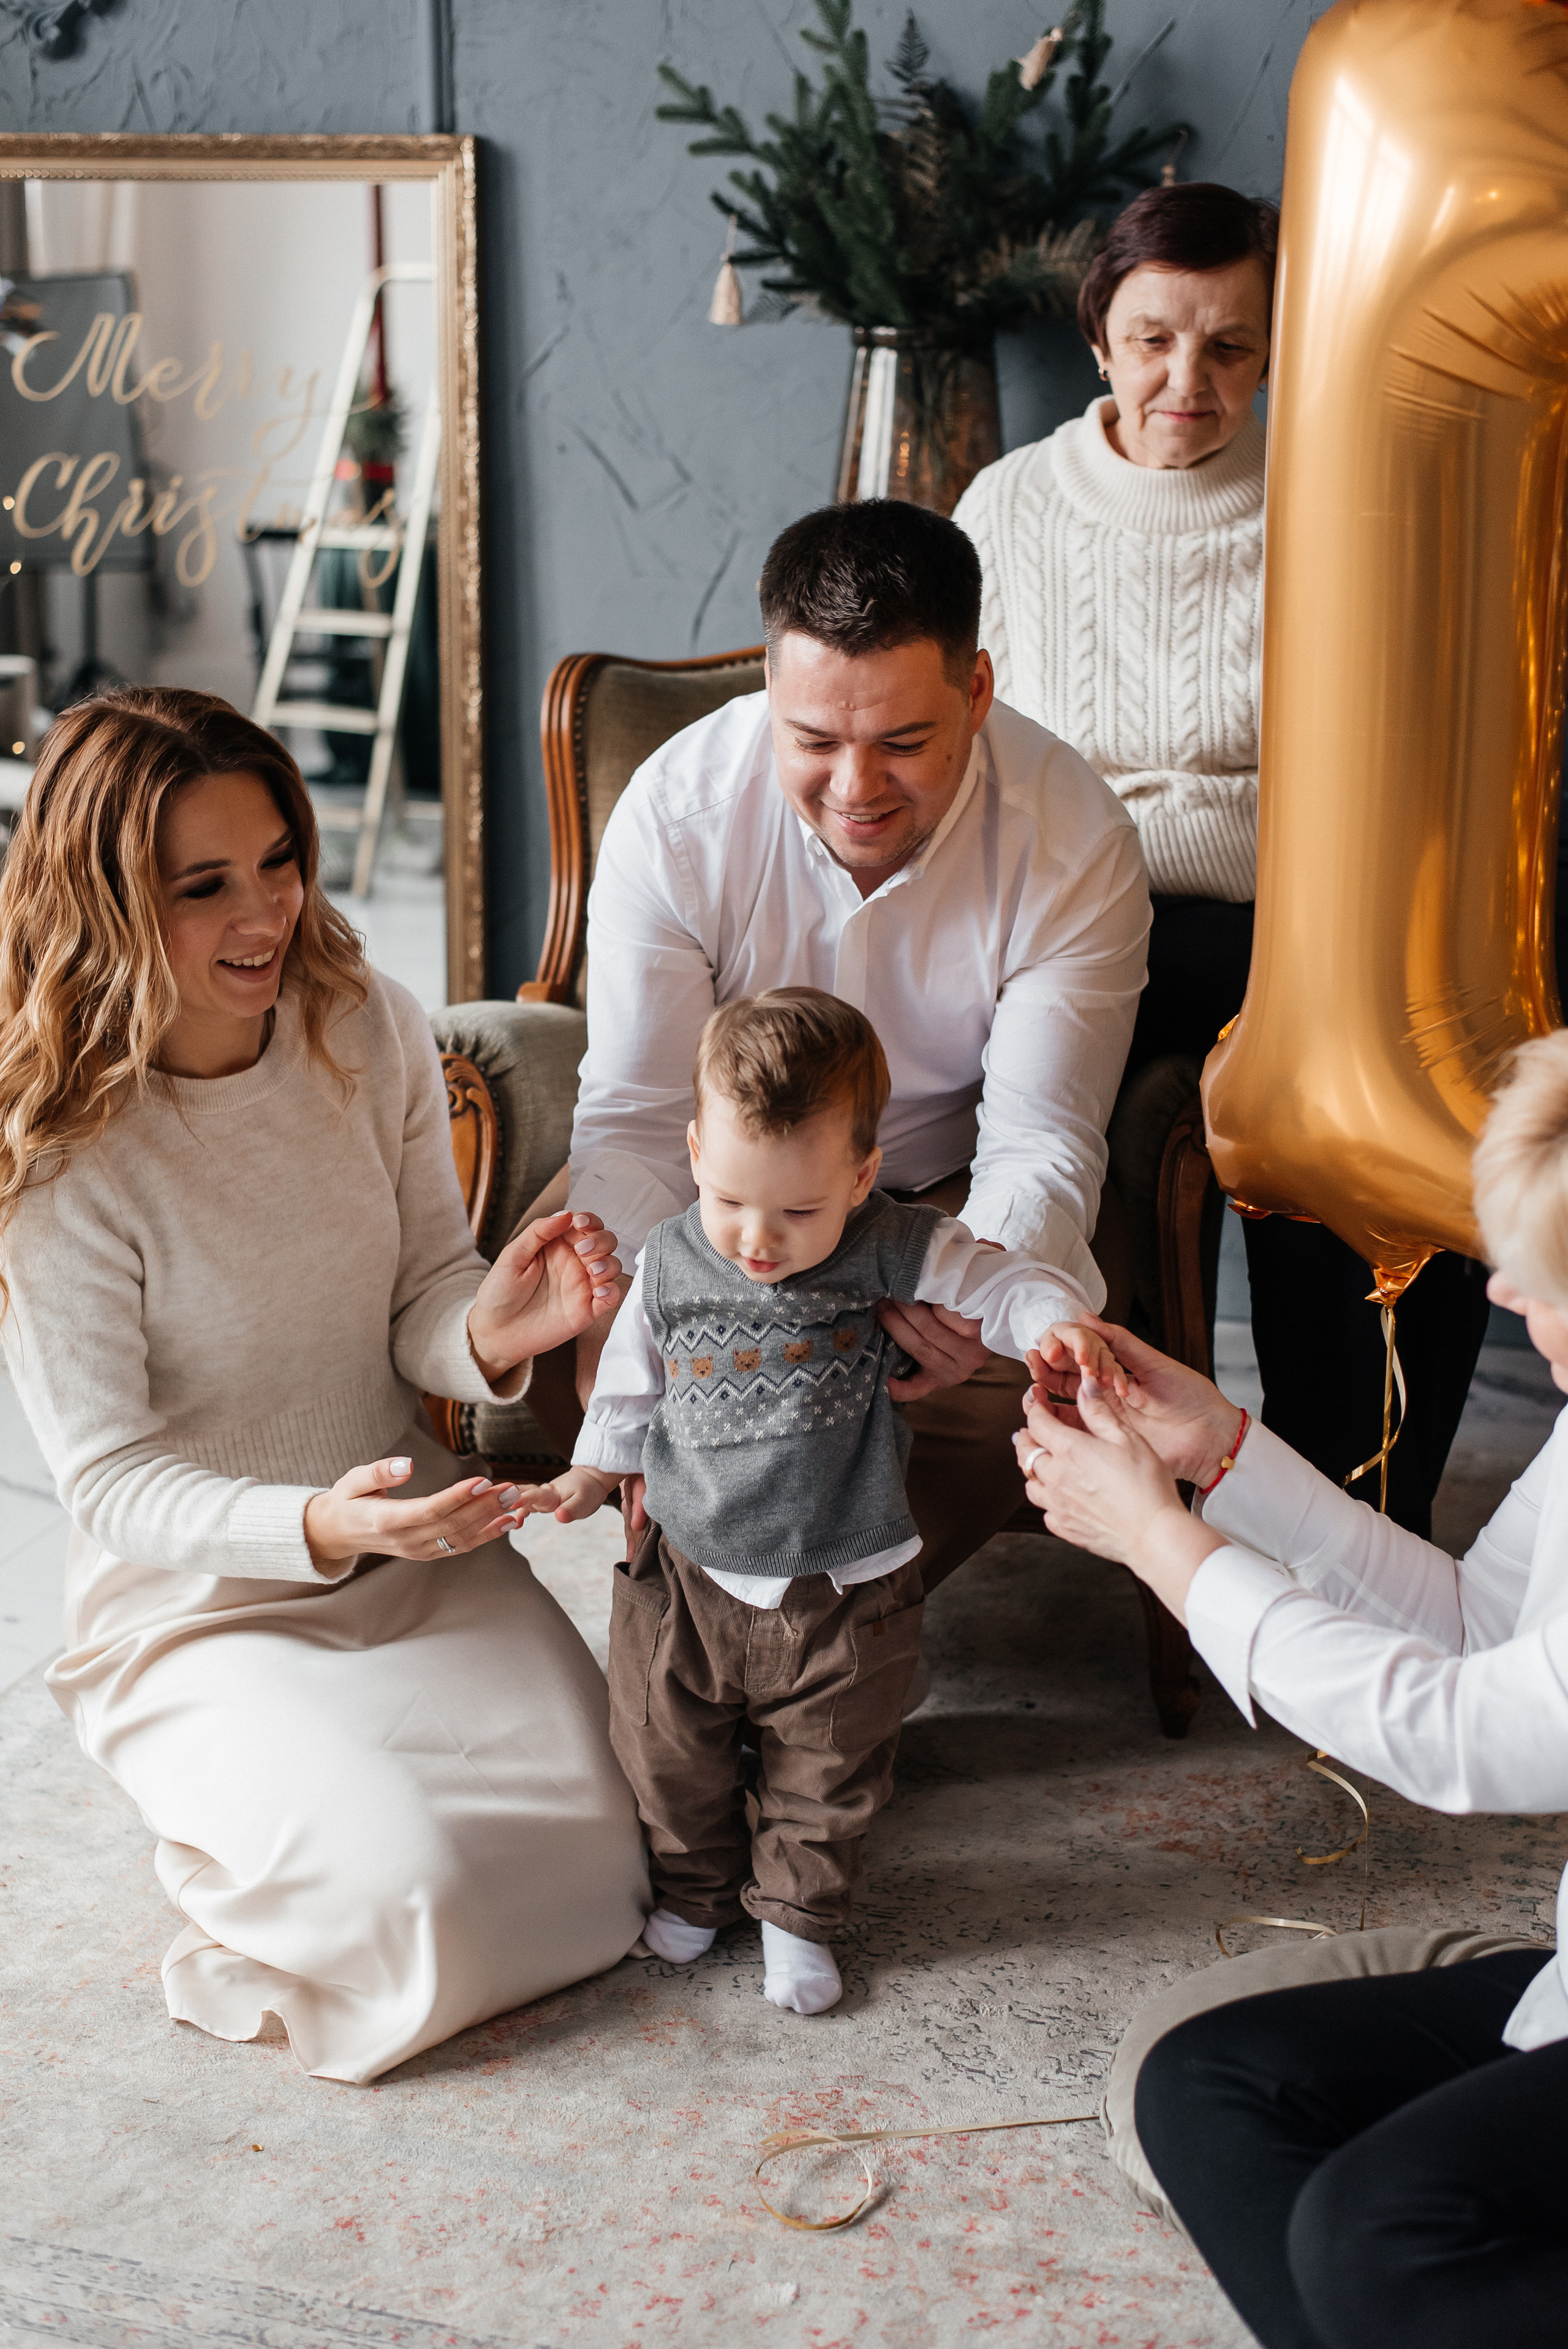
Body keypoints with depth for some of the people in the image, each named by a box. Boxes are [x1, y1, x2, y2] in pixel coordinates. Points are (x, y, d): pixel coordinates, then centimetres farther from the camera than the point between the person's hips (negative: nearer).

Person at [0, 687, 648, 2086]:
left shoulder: (371, 1033, -6)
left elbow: (422, 1301, 1)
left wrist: (491, 1328, -24)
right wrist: (316, 1528, -37)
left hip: (419, 1553, 5)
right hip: (199, 1610, -4)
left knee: (616, 1824, -10)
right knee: (400, 1892, -24)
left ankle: (320, 1792, 18)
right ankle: (232, 1820, 11)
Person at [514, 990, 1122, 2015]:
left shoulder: (895, 1253, -17)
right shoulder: (671, 1262, -9)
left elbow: (997, 1283, -20)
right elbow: (632, 1378, 8)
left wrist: (1056, 1322, -41)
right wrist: (599, 1468, 15)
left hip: (843, 1590, -2)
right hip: (689, 1572, 2)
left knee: (829, 1775, 15)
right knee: (671, 1754, 17)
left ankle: (798, 1911, 39)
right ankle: (697, 1889, 43)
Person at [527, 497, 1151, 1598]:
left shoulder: (1077, 842, -23)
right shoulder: (675, 810, -23)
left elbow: (1042, 1147, -22)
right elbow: (635, 1124, -21)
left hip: (948, 1184, 0)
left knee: (1023, 1377, -29)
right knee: (565, 1351, -26)